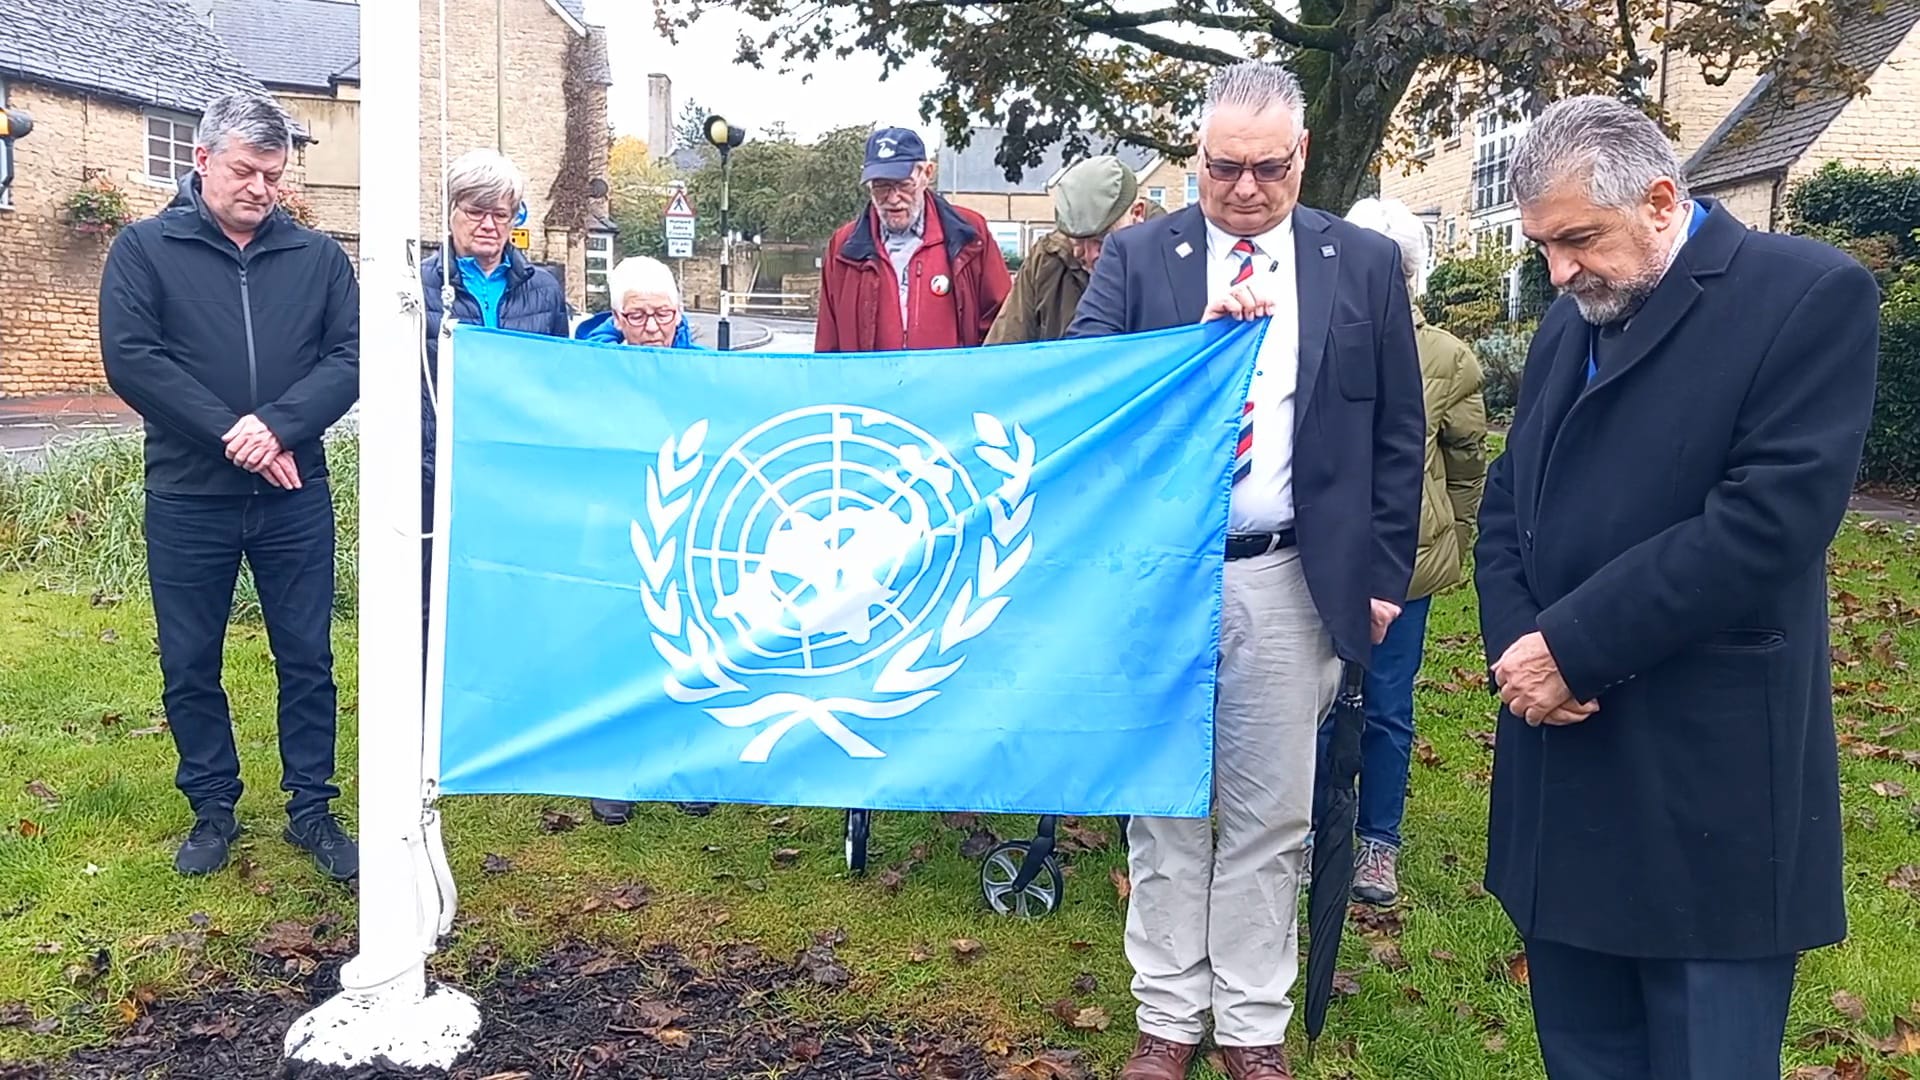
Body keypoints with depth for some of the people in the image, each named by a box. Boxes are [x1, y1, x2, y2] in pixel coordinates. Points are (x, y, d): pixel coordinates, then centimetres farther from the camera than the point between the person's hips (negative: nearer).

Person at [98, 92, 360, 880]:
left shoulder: (317, 258, 5)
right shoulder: (144, 249, 0)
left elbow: (350, 358, -4)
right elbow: (129, 358, -10)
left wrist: (277, 424, -19)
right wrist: (229, 432, -18)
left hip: (294, 498, 1)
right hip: (186, 500, -1)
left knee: (307, 661, 7)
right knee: (190, 667, 9)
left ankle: (312, 811, 20)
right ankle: (213, 811, 25)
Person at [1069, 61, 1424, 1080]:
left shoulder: (1365, 264, 4)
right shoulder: (1136, 255, 2)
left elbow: (1396, 434, 7)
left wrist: (1384, 573, 4)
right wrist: (1197, 335, -23)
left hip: (1290, 582, 0)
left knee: (1271, 816, 9)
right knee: (1164, 807, 11)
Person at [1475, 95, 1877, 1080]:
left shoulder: (1811, 294, -9)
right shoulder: (1568, 325, 15)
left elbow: (1768, 519, -18)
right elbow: (1507, 499, 14)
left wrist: (1572, 649, -16)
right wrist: (1515, 641, -5)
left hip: (1705, 783, -6)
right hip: (1563, 757, 7)